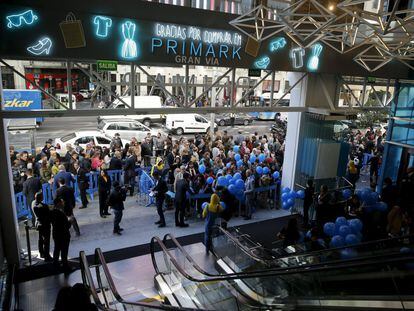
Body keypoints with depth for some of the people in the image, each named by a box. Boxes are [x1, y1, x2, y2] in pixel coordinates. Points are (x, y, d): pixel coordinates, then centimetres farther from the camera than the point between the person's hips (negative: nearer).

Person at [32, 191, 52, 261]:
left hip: (38, 223, 9)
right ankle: (47, 257, 9)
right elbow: (48, 215, -21)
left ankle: (42, 254, 38)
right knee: (46, 241, 1)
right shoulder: (43, 206, -30)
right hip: (45, 225, -9)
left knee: (41, 239, 23)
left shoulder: (33, 203, -5)